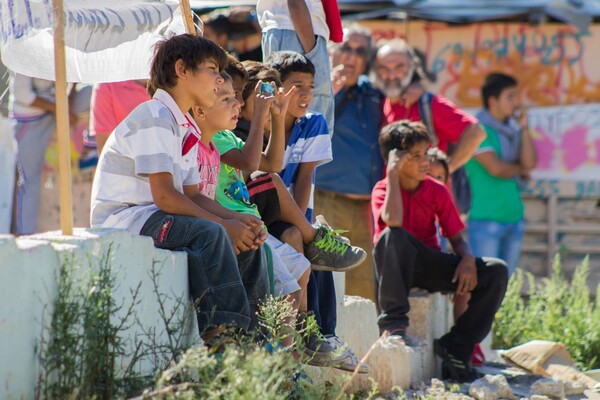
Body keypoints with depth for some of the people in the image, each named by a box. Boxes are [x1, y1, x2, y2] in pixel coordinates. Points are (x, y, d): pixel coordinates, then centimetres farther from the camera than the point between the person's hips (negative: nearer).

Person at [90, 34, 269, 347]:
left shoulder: (187, 129, 17)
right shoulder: (154, 117, -16)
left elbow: (193, 195, 13)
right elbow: (165, 196, -23)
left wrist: (237, 219, -4)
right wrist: (225, 224, -20)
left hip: (151, 217, 10)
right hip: (120, 219, -10)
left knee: (246, 239, 5)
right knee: (210, 233, -31)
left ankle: (258, 329, 4)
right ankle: (225, 328, -31)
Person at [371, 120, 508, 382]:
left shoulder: (437, 191, 3)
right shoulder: (383, 189, -9)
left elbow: (455, 237, 4)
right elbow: (393, 221, -32)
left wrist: (467, 259, -19)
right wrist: (393, 173, -26)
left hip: (430, 266, 5)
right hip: (397, 268, -5)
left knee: (497, 271, -13)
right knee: (392, 235, -39)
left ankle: (456, 346, -11)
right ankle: (393, 323, -30)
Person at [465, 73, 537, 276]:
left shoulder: (511, 129, 13)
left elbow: (530, 163, 5)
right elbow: (496, 168, -16)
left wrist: (523, 129, -1)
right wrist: (520, 169, 3)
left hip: (514, 217, 8)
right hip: (486, 219, -8)